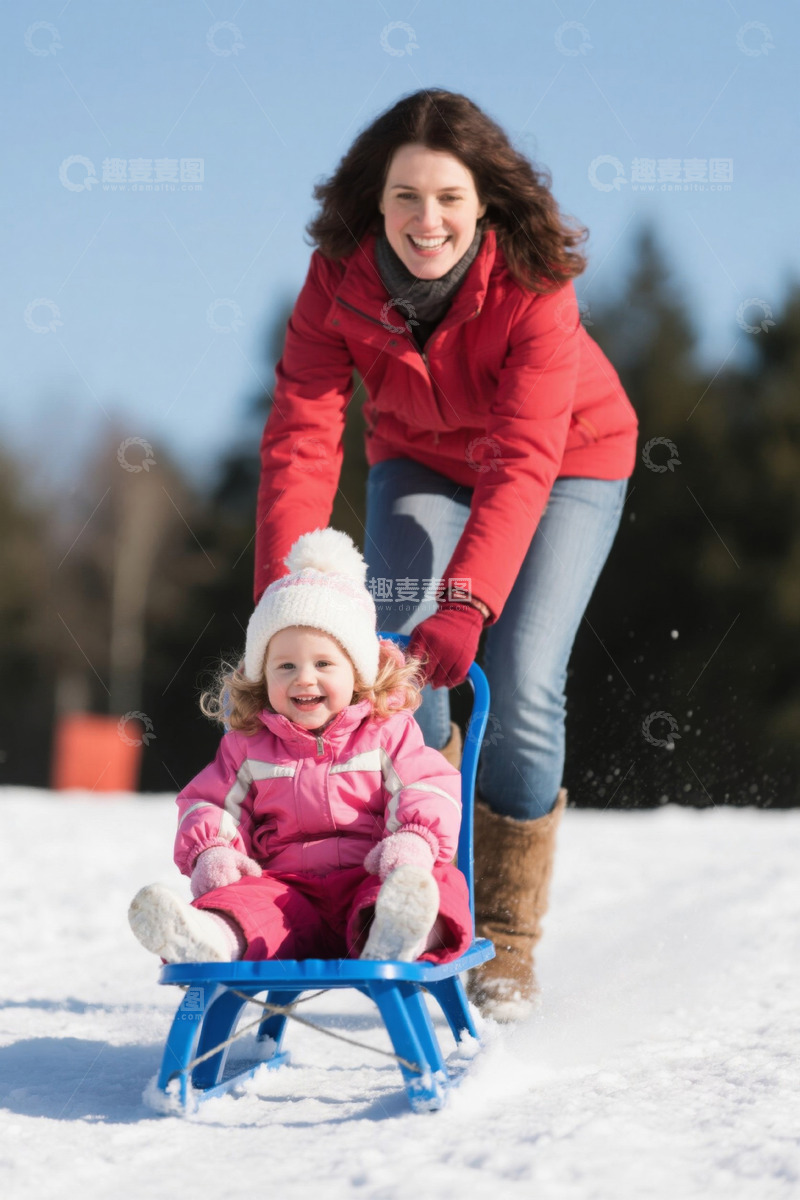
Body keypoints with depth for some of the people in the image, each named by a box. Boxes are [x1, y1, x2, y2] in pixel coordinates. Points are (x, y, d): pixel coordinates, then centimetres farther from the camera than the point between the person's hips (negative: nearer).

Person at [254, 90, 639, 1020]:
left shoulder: (533, 282, -33)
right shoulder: (341, 276, -24)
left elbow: (525, 462, -40)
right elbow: (302, 433, -29)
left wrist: (468, 602, -52)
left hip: (567, 462, -3)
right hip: (423, 461, 3)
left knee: (521, 687, -15)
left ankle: (506, 943, 0)